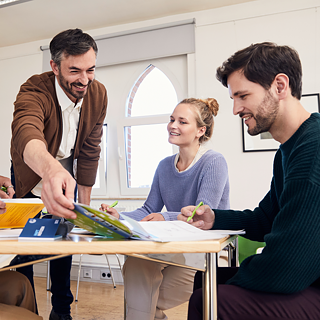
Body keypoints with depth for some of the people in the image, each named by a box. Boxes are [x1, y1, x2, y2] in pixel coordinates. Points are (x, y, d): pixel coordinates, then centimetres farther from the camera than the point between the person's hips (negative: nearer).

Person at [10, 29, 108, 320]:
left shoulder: (98, 94, -18)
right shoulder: (34, 90, -32)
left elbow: (90, 150, -10)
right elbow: (26, 134, -54)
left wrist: (84, 203, -7)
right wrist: (50, 169, -77)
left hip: (67, 169, 3)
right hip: (31, 173, -2)